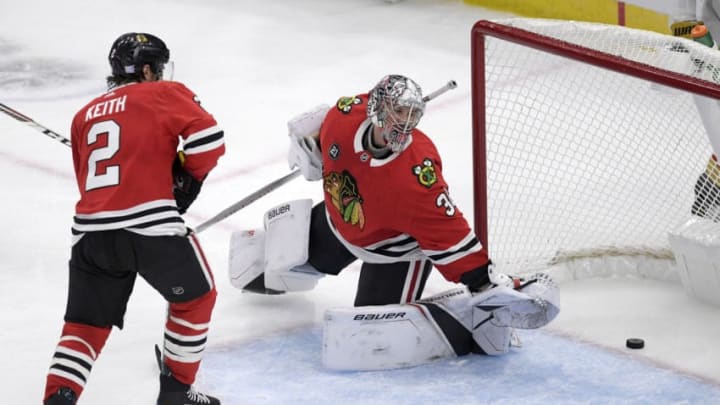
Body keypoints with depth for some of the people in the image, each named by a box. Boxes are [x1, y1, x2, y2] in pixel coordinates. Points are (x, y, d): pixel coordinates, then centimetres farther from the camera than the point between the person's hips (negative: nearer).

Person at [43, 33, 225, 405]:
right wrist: (188, 179, 13)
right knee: (194, 297, 19)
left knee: (85, 322, 14)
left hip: (90, 229, 5)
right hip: (149, 225, -5)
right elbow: (208, 138, -4)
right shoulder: (165, 95, 8)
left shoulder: (85, 115, 24)